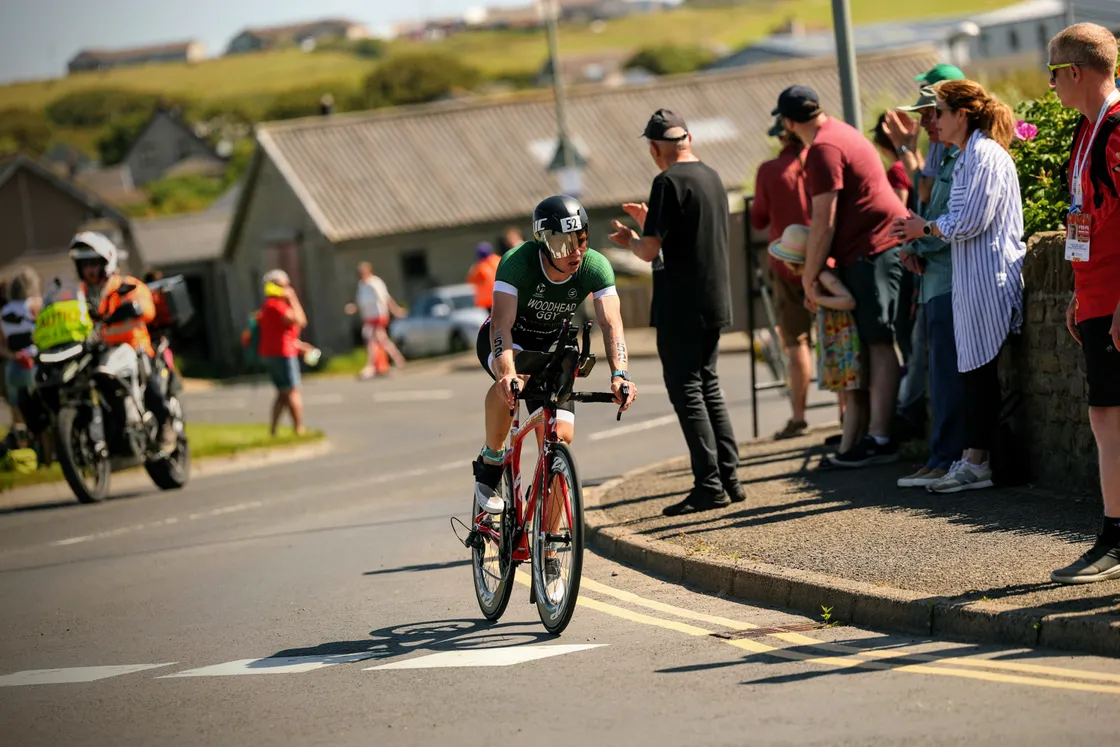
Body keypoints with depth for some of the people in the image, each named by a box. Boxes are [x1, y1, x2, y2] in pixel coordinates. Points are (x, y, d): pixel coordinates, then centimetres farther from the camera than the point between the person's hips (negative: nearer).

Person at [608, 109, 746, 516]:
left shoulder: (668, 182, -15)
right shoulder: (712, 177, 10)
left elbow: (650, 250, -18)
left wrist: (629, 240, 2)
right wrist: (650, 221, 27)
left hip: (681, 307, -8)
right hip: (715, 302, 8)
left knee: (686, 391, -3)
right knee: (708, 387, 16)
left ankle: (709, 485, -5)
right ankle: (729, 478, 15)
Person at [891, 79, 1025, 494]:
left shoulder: (985, 155, -13)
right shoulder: (968, 156, 18)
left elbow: (970, 223, -19)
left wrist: (927, 227, -5)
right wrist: (920, 231, 14)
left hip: (989, 279, -10)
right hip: (973, 278, 10)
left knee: (980, 367, -7)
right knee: (974, 368, 8)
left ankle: (977, 462, -4)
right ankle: (973, 459, 10)